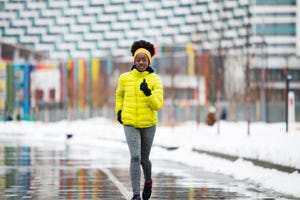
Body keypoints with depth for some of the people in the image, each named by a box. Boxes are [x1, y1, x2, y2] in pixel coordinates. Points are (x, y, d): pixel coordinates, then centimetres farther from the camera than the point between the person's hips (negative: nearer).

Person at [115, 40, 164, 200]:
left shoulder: (155, 80, -7)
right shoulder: (125, 78, -2)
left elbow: (158, 105, -13)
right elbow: (120, 94, 20)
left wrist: (148, 93, -29)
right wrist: (119, 111, 10)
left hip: (149, 125, 0)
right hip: (130, 125, 0)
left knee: (144, 159, 12)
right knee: (135, 157, -17)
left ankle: (148, 181, 45)